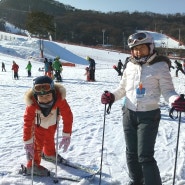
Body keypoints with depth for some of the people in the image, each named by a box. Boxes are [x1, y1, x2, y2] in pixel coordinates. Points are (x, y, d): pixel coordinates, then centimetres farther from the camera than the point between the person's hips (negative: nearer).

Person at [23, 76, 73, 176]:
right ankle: (32, 166, 7)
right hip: (38, 124, -2)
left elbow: (67, 116, -35)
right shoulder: (32, 104, -41)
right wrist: (28, 143, -39)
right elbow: (27, 123, -38)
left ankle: (49, 154, 53)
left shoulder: (59, 99, -42)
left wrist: (66, 136, -33)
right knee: (38, 143, -12)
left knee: (50, 138, 25)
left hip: (52, 123, 3)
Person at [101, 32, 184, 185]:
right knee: (131, 153, 15)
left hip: (149, 116, -5)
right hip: (129, 114, 5)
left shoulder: (160, 66, -9)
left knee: (145, 156, -7)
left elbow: (167, 90, -7)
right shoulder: (130, 65, 3)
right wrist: (112, 96, -6)